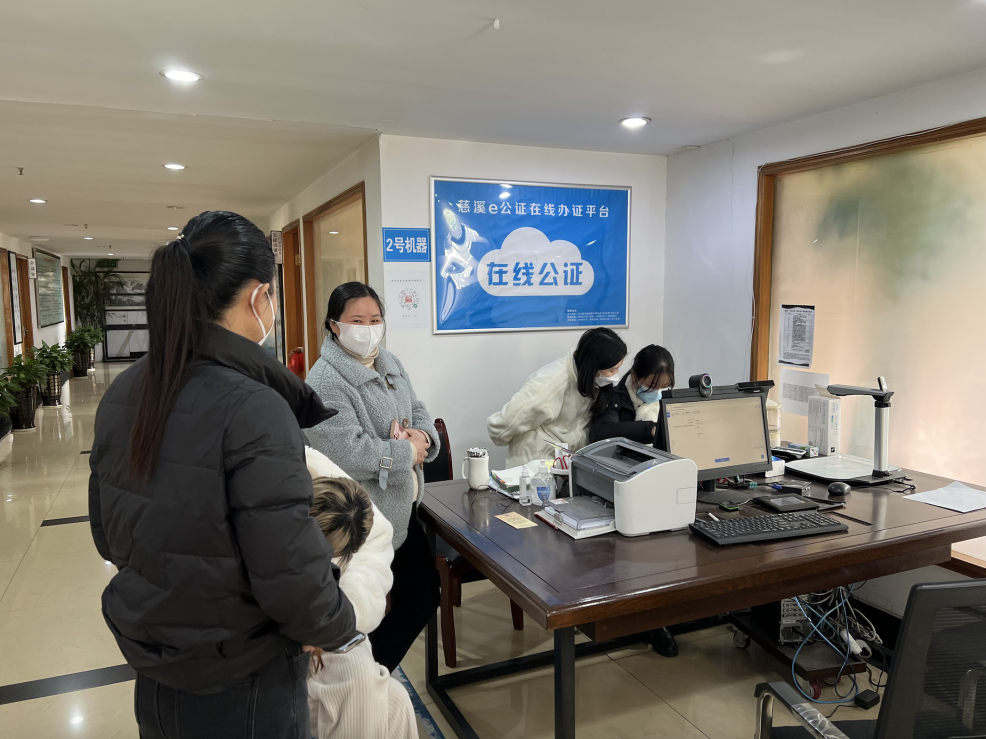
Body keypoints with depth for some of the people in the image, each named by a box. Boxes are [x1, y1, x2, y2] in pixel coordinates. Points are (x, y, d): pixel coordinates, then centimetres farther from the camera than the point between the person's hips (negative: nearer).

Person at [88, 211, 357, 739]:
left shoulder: (121, 395, -5)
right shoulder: (253, 410, -28)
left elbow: (108, 536, 7)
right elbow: (292, 580, -27)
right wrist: (339, 629, -7)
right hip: (239, 692, -6)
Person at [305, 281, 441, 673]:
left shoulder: (390, 364, 9)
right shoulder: (326, 381, -19)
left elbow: (419, 413, 13)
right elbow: (347, 454, -28)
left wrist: (422, 436, -11)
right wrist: (407, 453, -16)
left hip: (401, 508, 9)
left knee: (423, 597, 19)